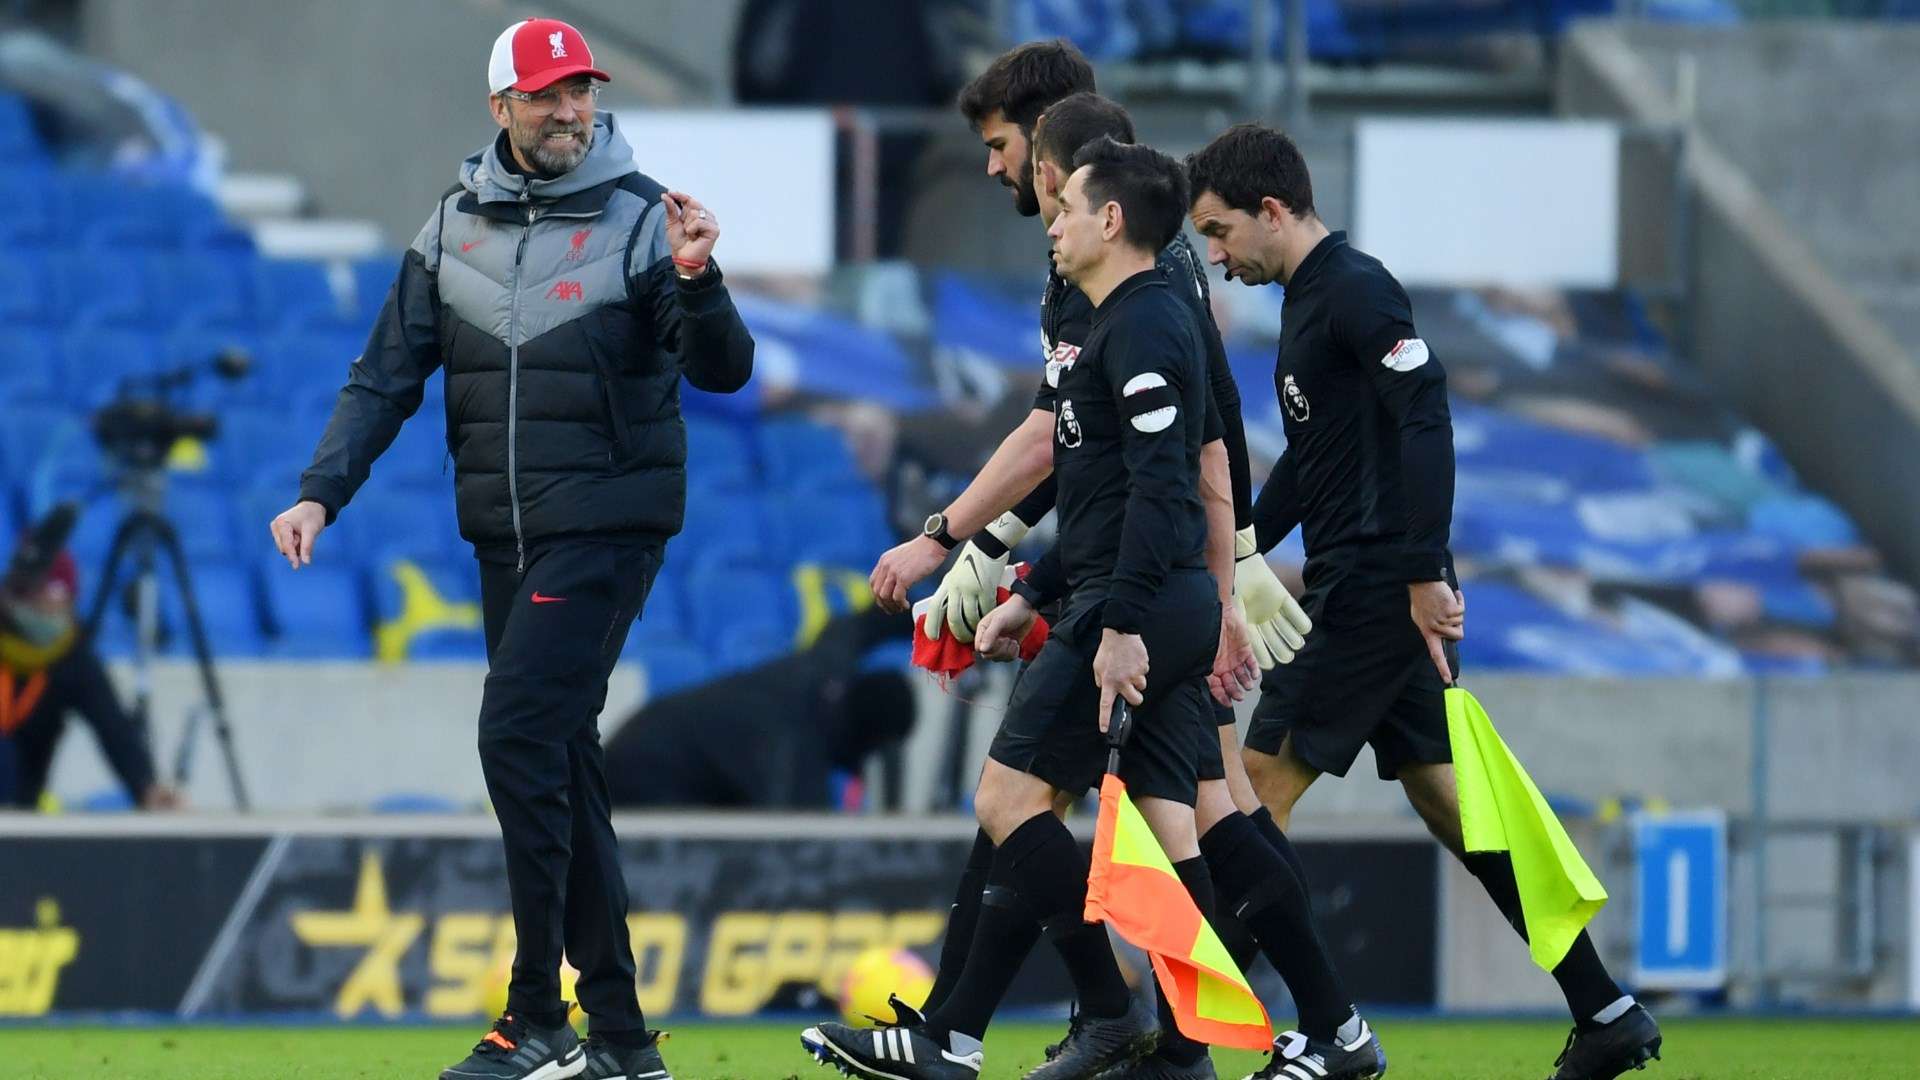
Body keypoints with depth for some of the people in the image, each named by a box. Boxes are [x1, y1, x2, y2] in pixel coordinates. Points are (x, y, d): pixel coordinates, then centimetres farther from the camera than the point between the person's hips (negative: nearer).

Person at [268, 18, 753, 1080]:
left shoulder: (640, 219, -6)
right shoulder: (455, 227, 9)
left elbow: (723, 371, -12)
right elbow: (388, 375, 9)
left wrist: (695, 282, -31)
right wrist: (320, 493, -2)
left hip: (606, 525, -6)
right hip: (505, 538, 6)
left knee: (520, 737, -16)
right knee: (558, 758, 7)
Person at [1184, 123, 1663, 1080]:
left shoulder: (1355, 291, -12)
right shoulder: (1310, 300, 19)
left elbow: (1426, 419, -22)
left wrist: (1425, 575, -25)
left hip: (1375, 595, -10)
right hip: (1358, 594, 10)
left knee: (1258, 792, -8)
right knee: (1448, 802, 9)